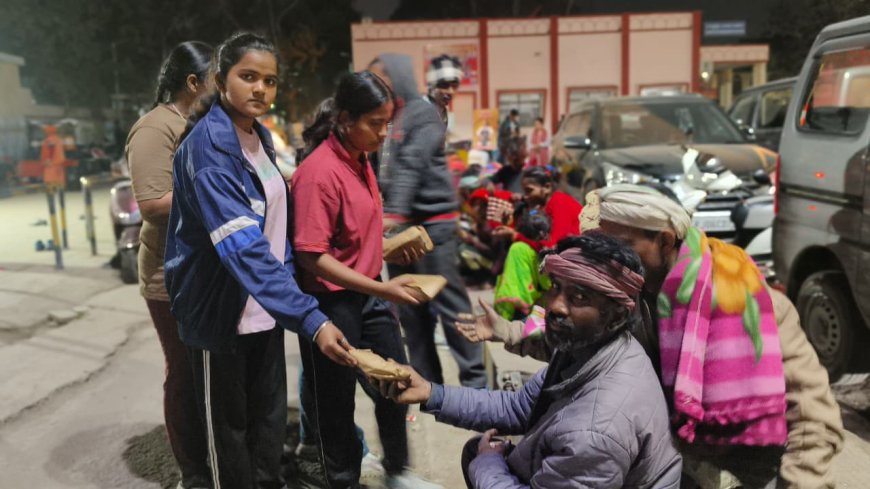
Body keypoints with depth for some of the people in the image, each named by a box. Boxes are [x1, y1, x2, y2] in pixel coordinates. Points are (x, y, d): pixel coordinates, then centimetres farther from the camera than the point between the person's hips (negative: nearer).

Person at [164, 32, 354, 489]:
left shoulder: (260, 136, 5)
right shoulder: (207, 147, -21)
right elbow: (243, 246, -33)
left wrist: (288, 293, 9)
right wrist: (309, 317, -39)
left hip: (265, 307, 8)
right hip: (221, 311, -7)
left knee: (270, 417, 19)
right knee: (229, 425, 11)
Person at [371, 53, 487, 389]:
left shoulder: (423, 112, -6)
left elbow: (412, 166, -18)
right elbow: (382, 171, 16)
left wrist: (394, 213, -28)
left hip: (432, 220, -7)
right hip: (398, 223, 7)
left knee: (449, 303, -3)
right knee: (410, 308, 10)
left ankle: (474, 379, 9)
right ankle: (426, 380, 21)